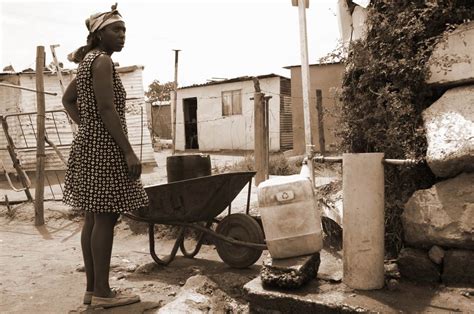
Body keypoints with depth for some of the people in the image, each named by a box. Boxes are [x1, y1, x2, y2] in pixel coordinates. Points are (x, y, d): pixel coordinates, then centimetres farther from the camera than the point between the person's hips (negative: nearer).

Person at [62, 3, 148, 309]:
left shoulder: (88, 60, 19)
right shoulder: (102, 60, -11)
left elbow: (68, 99, 26)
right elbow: (107, 109, -20)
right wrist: (129, 152, -21)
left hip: (89, 143, 10)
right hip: (104, 147, -10)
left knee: (94, 218, 11)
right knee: (106, 218, -5)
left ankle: (92, 288, 19)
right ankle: (102, 292, 4)